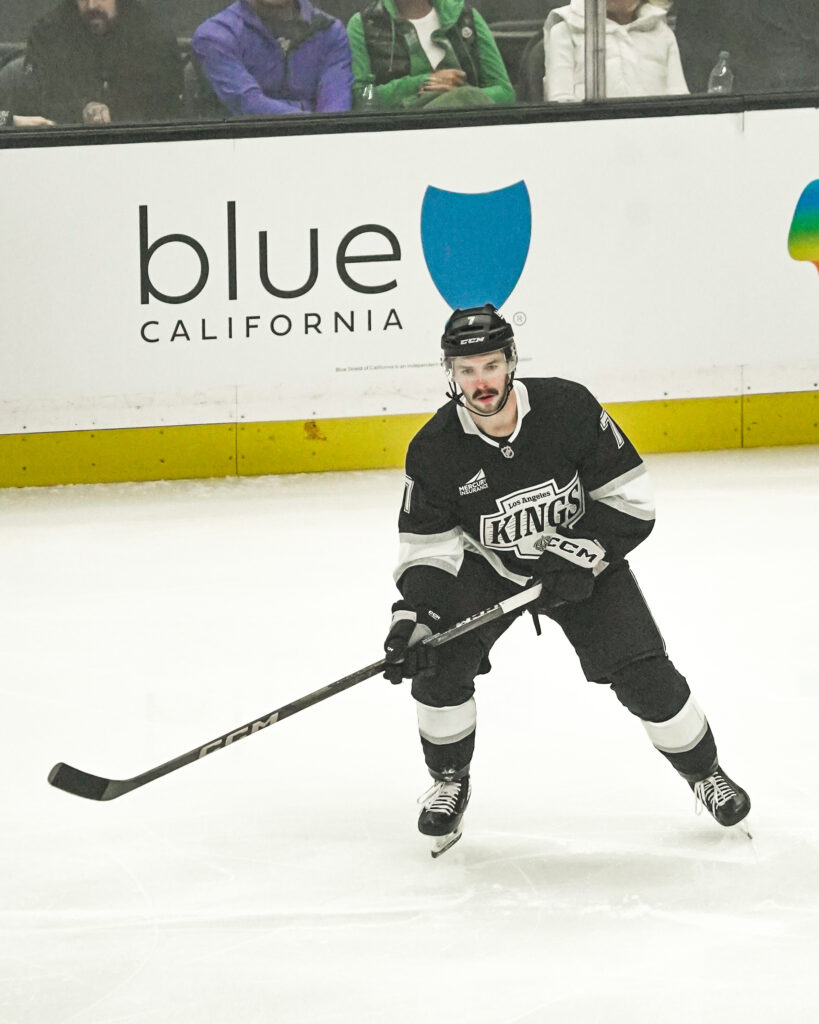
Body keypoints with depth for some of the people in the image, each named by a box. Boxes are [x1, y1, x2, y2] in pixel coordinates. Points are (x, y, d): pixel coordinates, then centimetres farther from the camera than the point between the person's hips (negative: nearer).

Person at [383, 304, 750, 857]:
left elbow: (630, 497, -16)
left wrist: (583, 553, -26)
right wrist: (414, 617, -29)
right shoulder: (435, 449, -20)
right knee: (439, 661, -20)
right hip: (487, 566, 1)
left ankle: (705, 772, 16)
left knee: (645, 675, -11)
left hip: (583, 559, -1)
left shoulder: (570, 407, -24)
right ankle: (450, 782, 6)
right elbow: (428, 546, -14)